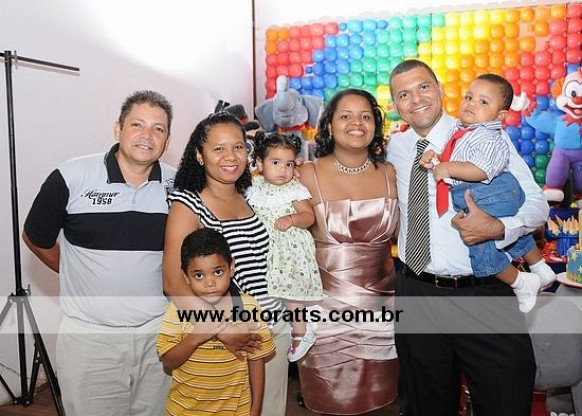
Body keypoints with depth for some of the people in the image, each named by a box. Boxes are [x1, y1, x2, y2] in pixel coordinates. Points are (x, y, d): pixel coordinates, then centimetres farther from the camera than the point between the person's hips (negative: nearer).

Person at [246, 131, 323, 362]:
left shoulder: (294, 190, -8)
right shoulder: (254, 188, 4)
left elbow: (309, 216, -11)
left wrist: (291, 219, -27)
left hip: (290, 251, -5)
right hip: (263, 251, 5)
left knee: (290, 293, -3)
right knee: (265, 292, 12)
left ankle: (300, 333, 14)